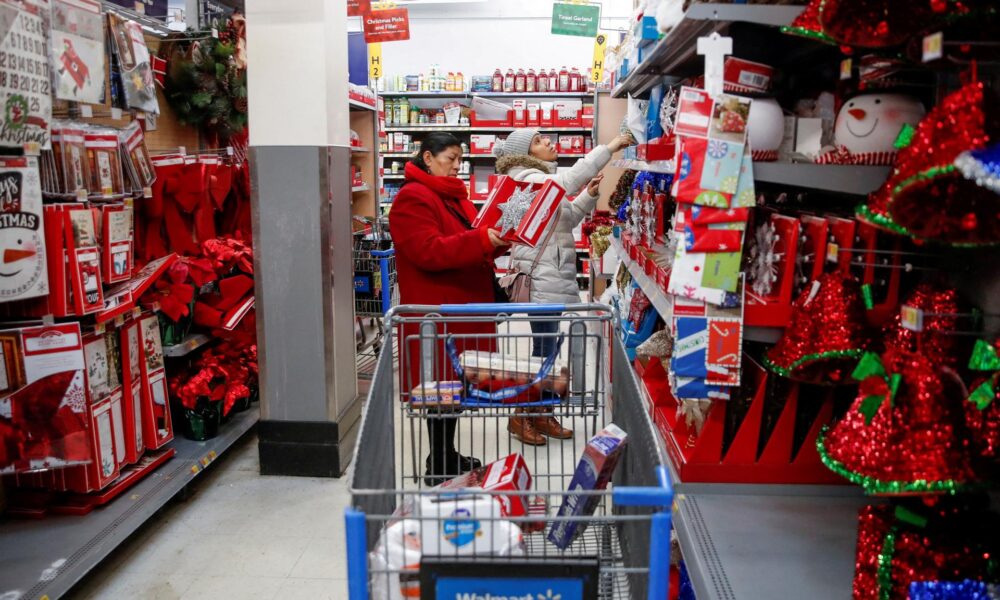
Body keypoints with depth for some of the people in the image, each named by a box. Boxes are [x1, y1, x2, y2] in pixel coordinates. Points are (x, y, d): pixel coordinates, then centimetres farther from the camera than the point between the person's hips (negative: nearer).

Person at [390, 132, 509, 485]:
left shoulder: (455, 196, 19)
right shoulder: (413, 198, -12)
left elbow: (468, 245, 23)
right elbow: (429, 251, -23)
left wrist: (499, 239, 4)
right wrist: (481, 240, -28)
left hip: (463, 304, 9)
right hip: (437, 309, -9)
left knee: (456, 382, 13)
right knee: (443, 383, -4)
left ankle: (447, 456, 25)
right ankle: (438, 468, 7)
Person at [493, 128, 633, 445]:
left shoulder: (538, 177, 19)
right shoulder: (526, 178, -12)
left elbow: (566, 218, 21)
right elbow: (564, 182, -31)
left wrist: (588, 196, 4)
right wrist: (608, 148, -29)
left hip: (552, 275, 10)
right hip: (539, 277, -10)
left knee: (546, 346, 13)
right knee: (543, 347, -4)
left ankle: (539, 413, 23)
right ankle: (521, 416, 9)